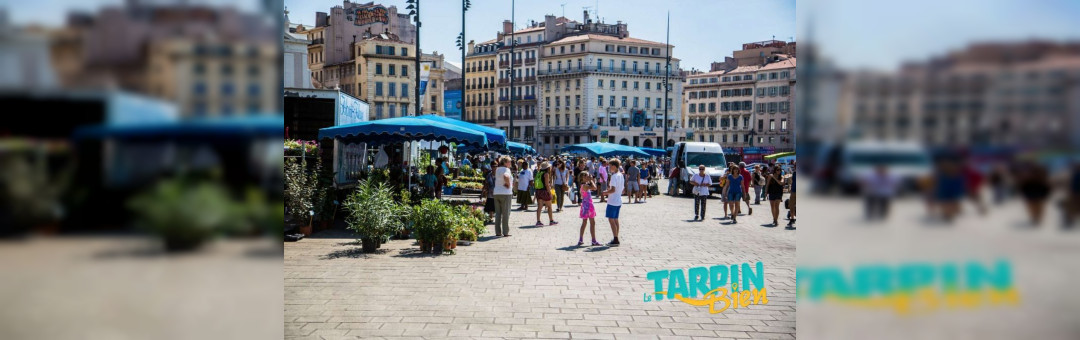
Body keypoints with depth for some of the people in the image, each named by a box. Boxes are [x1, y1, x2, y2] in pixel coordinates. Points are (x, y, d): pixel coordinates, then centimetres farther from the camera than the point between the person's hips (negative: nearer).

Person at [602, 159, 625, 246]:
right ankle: (616, 239, 15)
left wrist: (605, 192, -7)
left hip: (612, 201, -9)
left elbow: (613, 189, -23)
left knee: (611, 219, -6)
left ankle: (616, 240, -8)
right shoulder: (621, 175, 12)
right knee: (615, 219, 12)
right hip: (619, 200, 9)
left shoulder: (614, 176, -16)